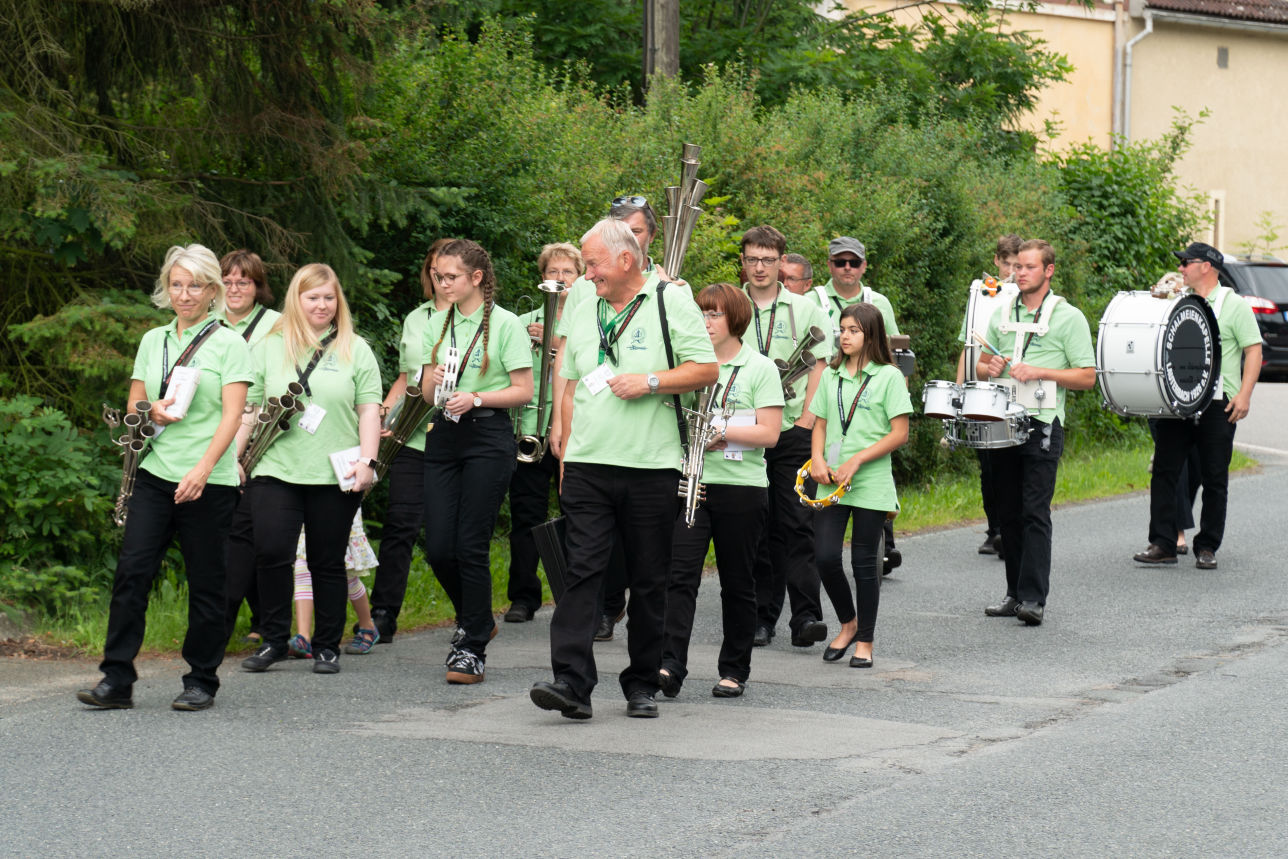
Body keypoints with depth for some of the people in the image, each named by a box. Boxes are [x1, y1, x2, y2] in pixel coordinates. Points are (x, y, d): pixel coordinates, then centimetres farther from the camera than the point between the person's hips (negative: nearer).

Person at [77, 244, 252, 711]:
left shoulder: (229, 344, 0)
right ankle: (117, 680, -3)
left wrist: (203, 469, -21)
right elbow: (133, 407, 18)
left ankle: (201, 681, 14)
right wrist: (153, 411, -7)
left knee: (205, 581, 2)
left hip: (209, 482, -4)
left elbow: (232, 413, -9)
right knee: (131, 571, -6)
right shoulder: (153, 341, 15)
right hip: (155, 474, 4)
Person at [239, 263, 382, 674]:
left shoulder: (355, 349, 7)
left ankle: (327, 646, 16)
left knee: (328, 562, 4)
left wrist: (367, 460, -8)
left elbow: (369, 409, 3)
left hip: (335, 475, 0)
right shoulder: (269, 348, 10)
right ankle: (274, 640, 3)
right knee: (272, 553, -12)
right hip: (276, 470, 0)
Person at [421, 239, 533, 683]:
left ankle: (473, 650, 2)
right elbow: (427, 393, 15)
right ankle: (477, 621, 25)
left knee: (471, 547, -7)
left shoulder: (505, 323, -4)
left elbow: (524, 391, -5)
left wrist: (476, 399, -18)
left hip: (488, 438, -5)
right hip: (444, 438, 5)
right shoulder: (438, 323, 13)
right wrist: (434, 380, -7)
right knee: (438, 548, 0)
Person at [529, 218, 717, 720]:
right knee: (582, 570, -9)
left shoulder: (671, 303, 1)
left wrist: (650, 382, -14)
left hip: (651, 468, -3)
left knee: (649, 580, 5)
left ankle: (642, 684, 15)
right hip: (588, 466, 3)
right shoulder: (582, 316, 16)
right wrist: (566, 450, 13)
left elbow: (707, 369, -3)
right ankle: (572, 683, -14)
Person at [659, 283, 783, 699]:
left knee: (737, 583, 6)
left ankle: (734, 670, 16)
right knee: (680, 574, -12)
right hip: (690, 481, 3)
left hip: (741, 486, -3)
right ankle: (671, 665, -19)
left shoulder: (760, 368, 1)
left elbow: (769, 433, -7)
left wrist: (720, 431, -15)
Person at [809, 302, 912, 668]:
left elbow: (899, 434, -7)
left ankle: (865, 641, 12)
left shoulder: (889, 377, -3)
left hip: (871, 484, -4)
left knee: (865, 563, 1)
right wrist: (817, 460, -3)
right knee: (825, 557, -4)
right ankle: (848, 624, 20)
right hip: (831, 483, 4)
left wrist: (856, 461, -14)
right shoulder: (831, 375, 12)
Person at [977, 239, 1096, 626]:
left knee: (1035, 512, -11)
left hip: (1042, 424, -5)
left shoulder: (1068, 318, -1)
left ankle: (1034, 598, -12)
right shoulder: (1002, 314, 14)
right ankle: (1015, 594, 16)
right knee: (1008, 513, 9)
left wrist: (1039, 372, -15)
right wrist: (989, 368, -1)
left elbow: (1087, 377, -5)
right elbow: (981, 365, 23)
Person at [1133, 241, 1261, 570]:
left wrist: (1244, 394, -14)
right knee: (1164, 471, -1)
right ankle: (1162, 544, 3)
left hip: (1217, 404, -4)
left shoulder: (1233, 306, 0)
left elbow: (1253, 350, -4)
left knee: (1214, 478, 2)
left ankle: (1207, 548, 10)